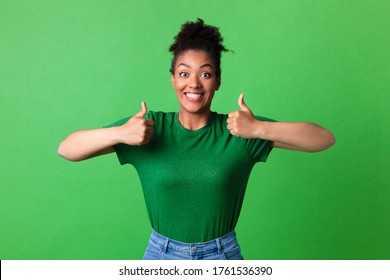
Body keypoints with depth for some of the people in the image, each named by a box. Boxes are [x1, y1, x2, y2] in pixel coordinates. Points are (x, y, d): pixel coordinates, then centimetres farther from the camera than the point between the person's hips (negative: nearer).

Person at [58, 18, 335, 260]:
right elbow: (66, 149, -10)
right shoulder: (150, 127, -8)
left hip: (223, 255, 0)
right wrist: (119, 132, -28)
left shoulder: (238, 131, -10)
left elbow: (325, 138, -13)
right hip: (162, 255, 1)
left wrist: (259, 129, -27)